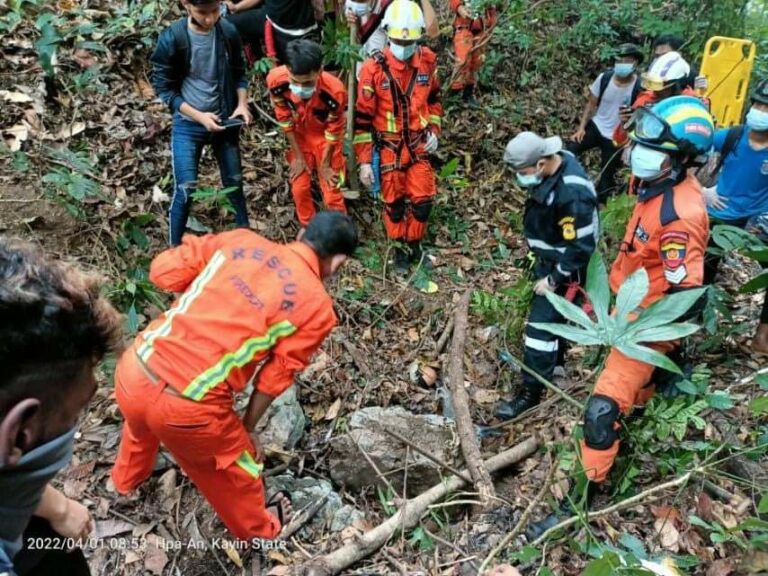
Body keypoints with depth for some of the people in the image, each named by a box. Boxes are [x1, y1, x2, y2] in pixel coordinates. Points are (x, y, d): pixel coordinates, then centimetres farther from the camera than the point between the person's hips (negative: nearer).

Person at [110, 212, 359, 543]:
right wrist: (247, 428, 16)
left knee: (143, 422, 41)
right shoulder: (317, 308, -4)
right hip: (185, 408, -5)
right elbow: (275, 378, 1)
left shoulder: (240, 239, 5)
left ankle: (127, 479, 71)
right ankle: (257, 528, 55)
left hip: (133, 371, 5)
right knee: (235, 469, 27)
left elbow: (164, 270, 6)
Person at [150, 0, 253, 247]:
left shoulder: (229, 32, -7)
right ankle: (174, 249, 15)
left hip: (223, 120, 3)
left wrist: (242, 103, -10)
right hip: (187, 125, -3)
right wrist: (198, 116, -20)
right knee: (185, 190, -4)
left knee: (234, 182, 15)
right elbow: (163, 88, -11)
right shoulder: (172, 38, -17)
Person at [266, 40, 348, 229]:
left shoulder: (334, 91, -38)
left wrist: (324, 165, -7)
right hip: (300, 136, 3)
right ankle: (307, 226, 34)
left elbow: (333, 131, -20)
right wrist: (298, 156, -5)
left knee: (331, 192, 2)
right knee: (299, 187, 10)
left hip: (325, 138, -3)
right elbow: (285, 120, -14)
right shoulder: (276, 81, -32)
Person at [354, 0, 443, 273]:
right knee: (394, 202, 10)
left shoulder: (428, 61, -6)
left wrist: (434, 130, 2)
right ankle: (399, 248, 33)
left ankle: (415, 244, 32)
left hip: (419, 145, 3)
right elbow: (362, 118, -13)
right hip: (389, 148, -3)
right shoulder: (374, 68, -18)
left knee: (423, 200, 7)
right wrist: (364, 161, -14)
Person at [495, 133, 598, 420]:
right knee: (549, 313, 26)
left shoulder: (571, 194, -35)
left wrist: (554, 280, -18)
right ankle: (552, 360, 49)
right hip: (547, 260, 9)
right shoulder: (553, 162, -7)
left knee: (541, 325, -3)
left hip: (563, 268, -9)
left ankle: (531, 392, 11)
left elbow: (580, 247, -28)